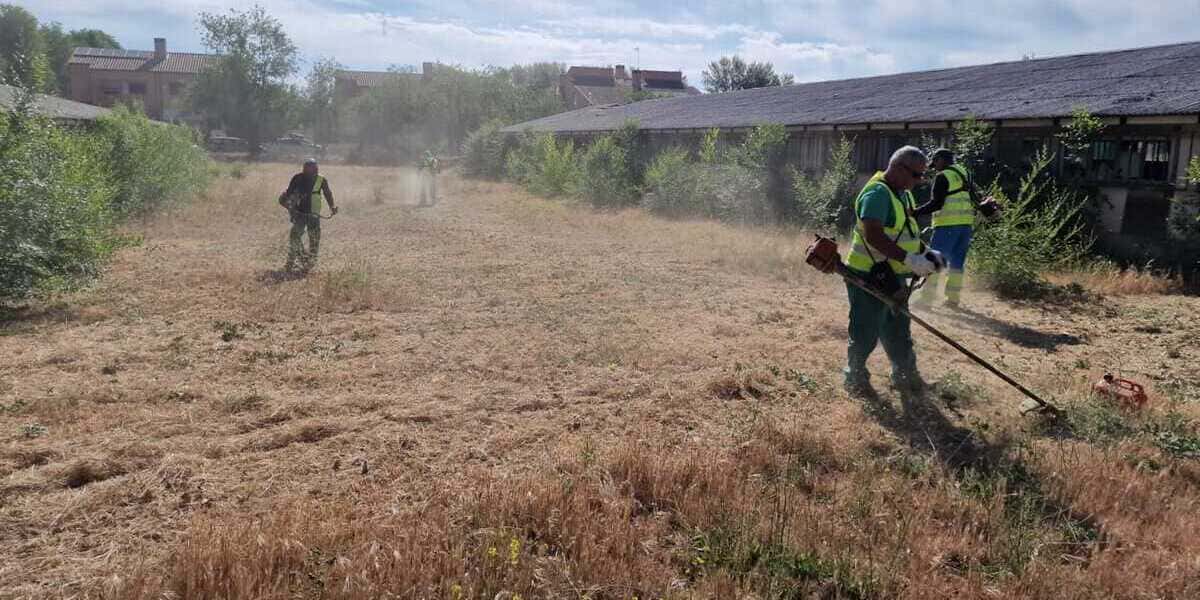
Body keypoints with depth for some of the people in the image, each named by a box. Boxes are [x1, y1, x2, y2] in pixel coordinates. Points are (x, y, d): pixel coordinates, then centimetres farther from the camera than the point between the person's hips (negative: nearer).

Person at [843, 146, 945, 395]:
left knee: (899, 330, 19)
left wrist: (925, 253, 4)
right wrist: (910, 259, -31)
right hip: (869, 276, -10)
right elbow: (873, 236, -31)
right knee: (866, 332, 1)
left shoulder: (903, 194, 11)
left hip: (893, 276, 10)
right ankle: (855, 377, 18)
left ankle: (904, 375, 32)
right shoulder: (877, 193, -21)